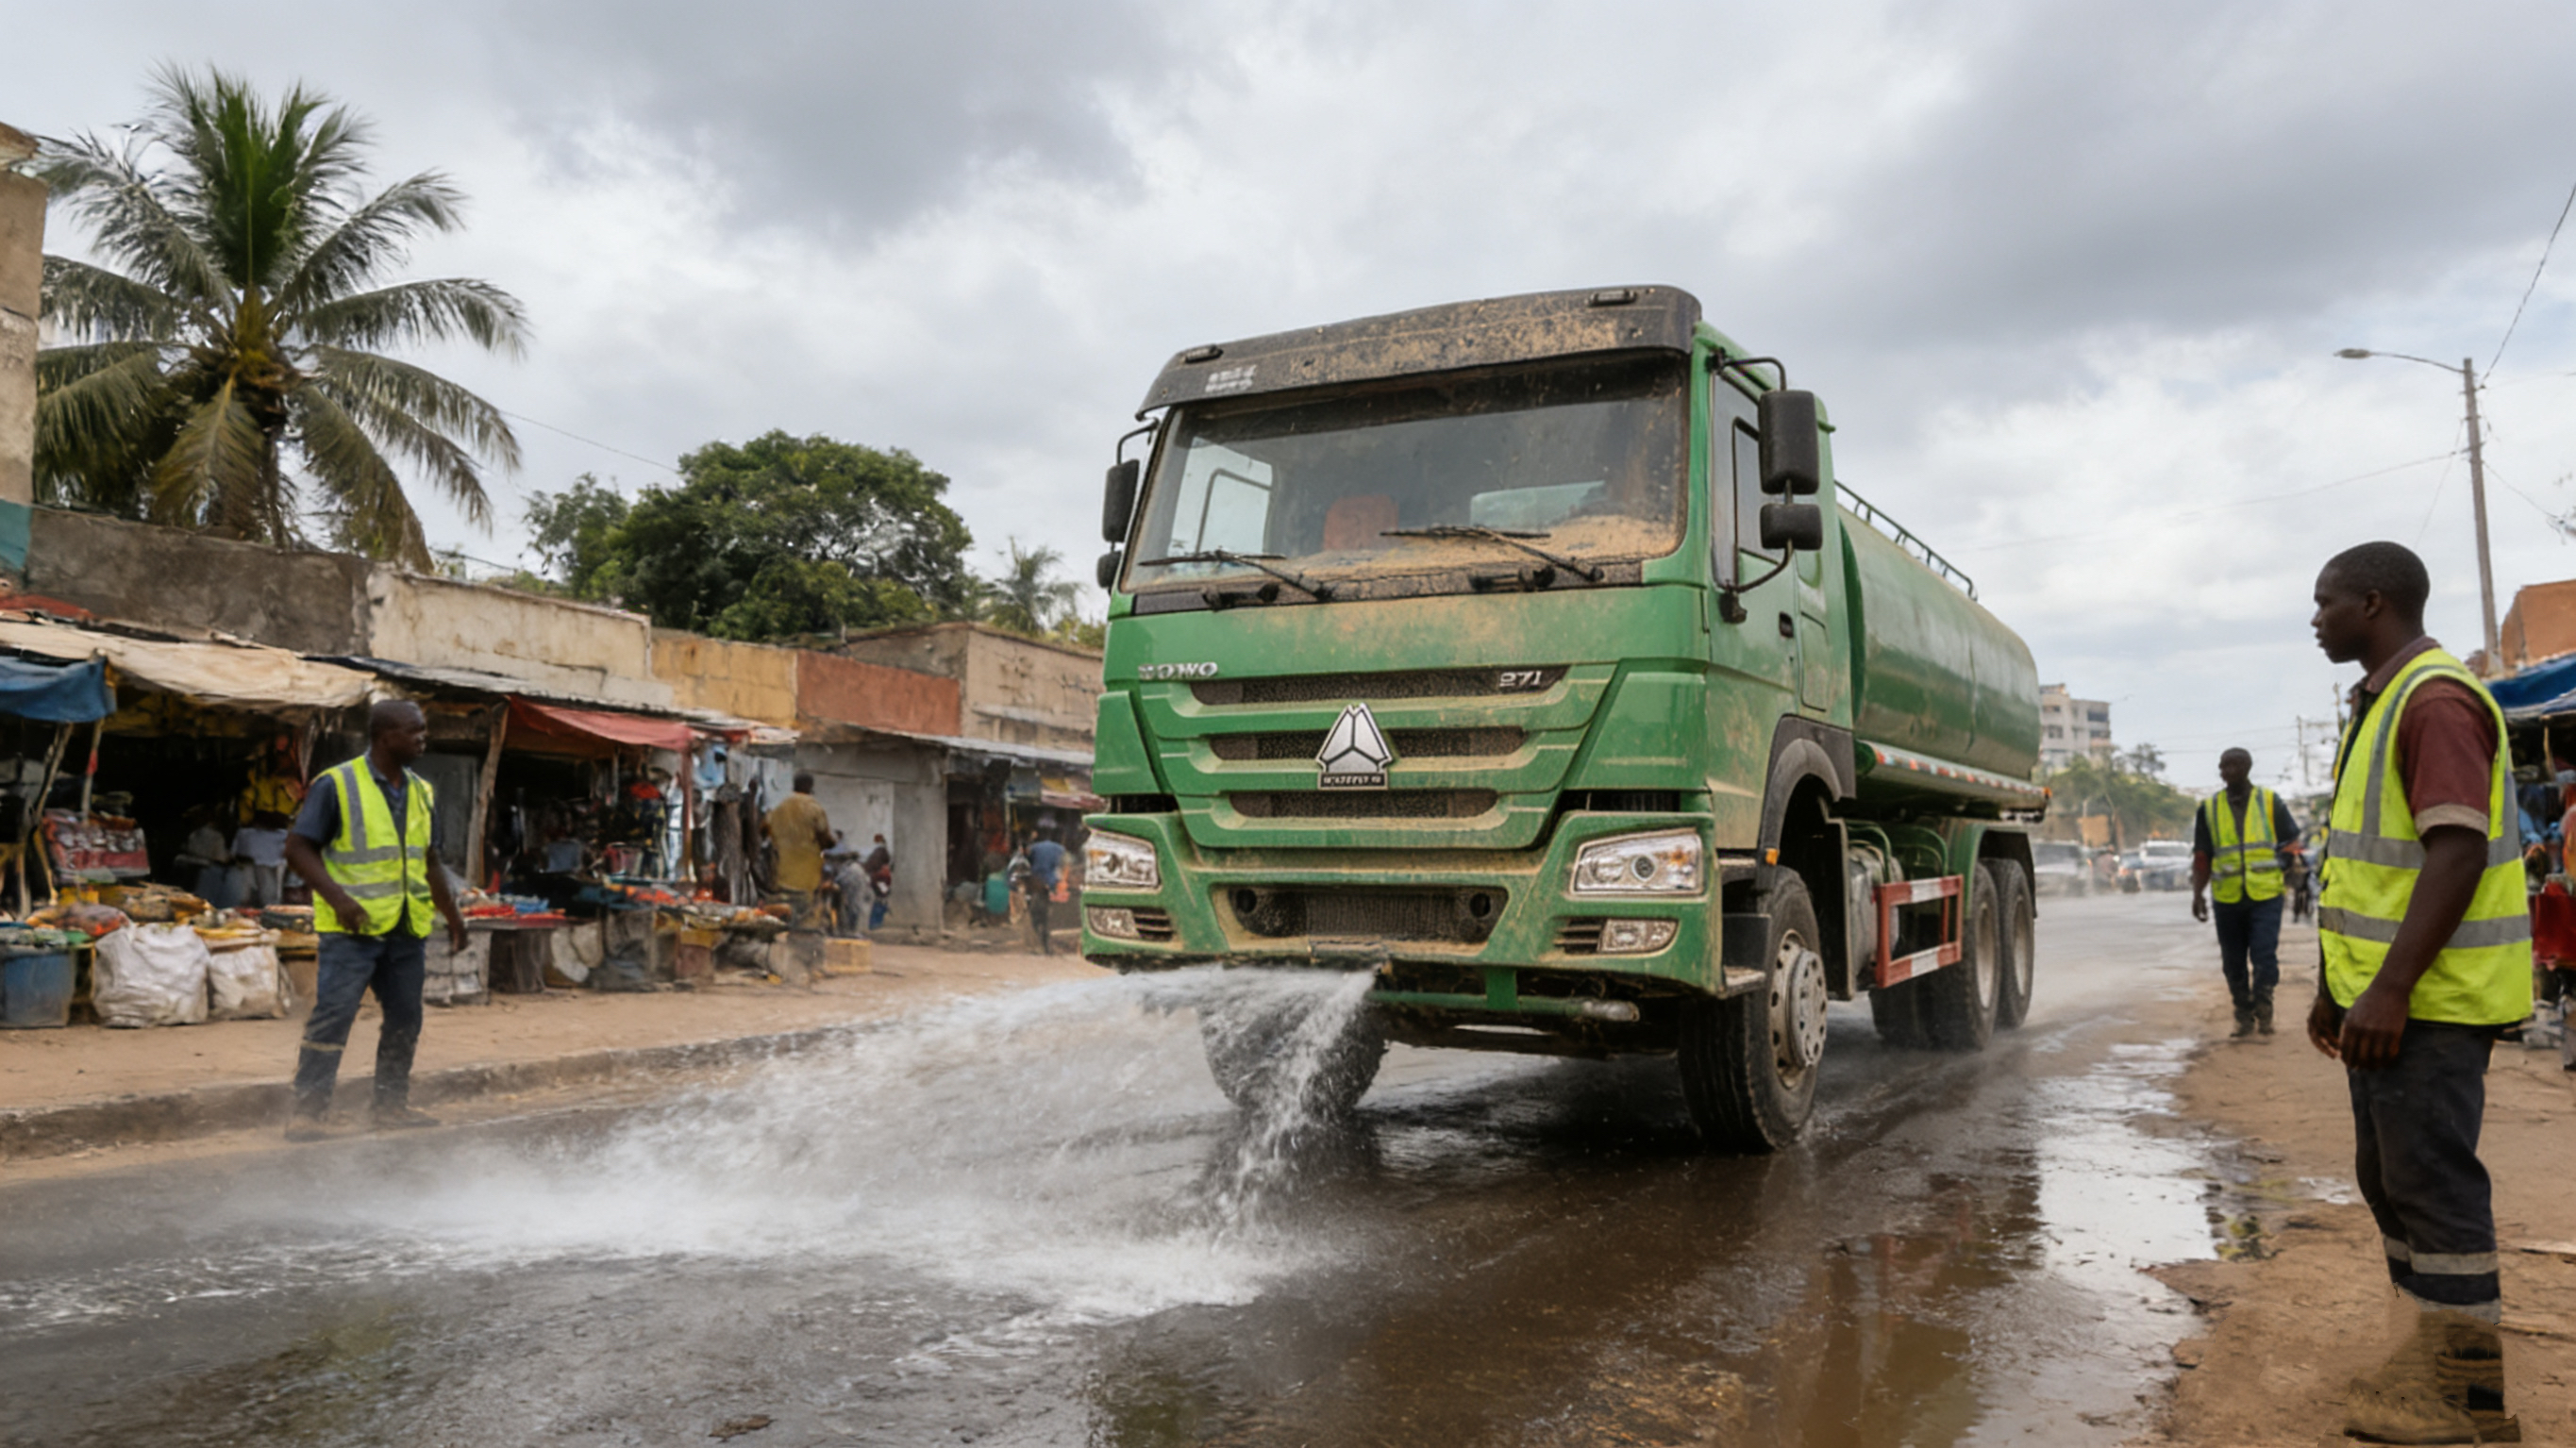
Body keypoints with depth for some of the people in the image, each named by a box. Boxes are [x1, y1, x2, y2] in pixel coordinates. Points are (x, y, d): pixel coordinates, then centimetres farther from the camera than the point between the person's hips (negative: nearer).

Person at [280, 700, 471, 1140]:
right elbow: (298, 847, -8)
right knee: (331, 1017, -8)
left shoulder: (421, 791, 13)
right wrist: (338, 898, -19)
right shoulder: (337, 785, -6)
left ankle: (391, 1104, 21)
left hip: (407, 928, 7)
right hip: (354, 928, -6)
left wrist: (452, 915, 21)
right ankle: (307, 1110, 0)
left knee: (405, 1020, 11)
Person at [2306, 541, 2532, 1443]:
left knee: (2431, 1180, -4)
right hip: (2383, 994, 10)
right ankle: (2432, 1362, 27)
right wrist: (2338, 987, 22)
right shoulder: (2382, 707, 17)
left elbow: (2458, 852, -24)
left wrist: (2389, 990, -27)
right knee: (2390, 1176, 16)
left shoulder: (2436, 700, -15)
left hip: (2429, 999, -10)